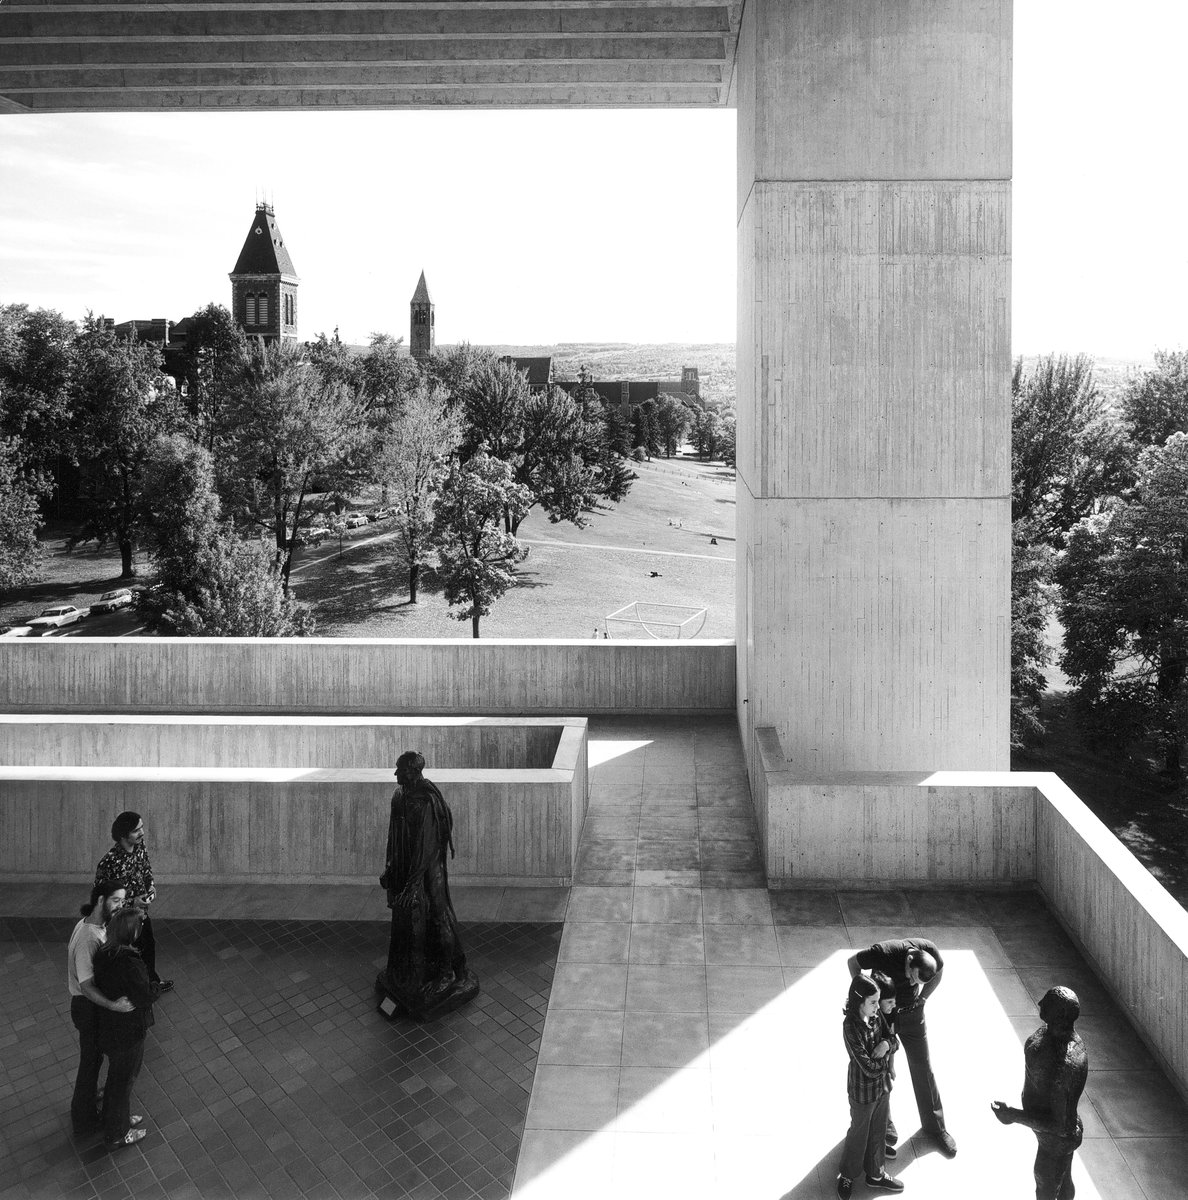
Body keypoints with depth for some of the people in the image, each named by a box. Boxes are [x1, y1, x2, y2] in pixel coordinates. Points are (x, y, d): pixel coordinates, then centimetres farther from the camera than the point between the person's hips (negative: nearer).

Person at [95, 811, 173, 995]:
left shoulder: (139, 846, -12)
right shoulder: (109, 863, -34)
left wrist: (150, 885, -8)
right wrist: (132, 902, -27)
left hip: (142, 912, 7)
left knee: (149, 946, 29)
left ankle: (153, 982, 54)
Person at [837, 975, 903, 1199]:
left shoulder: (875, 1017, -10)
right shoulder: (851, 1027, -31)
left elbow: (890, 1037, 2)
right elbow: (870, 1068, -29)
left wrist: (886, 1044, -19)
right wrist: (884, 1055, -14)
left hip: (882, 1085, 6)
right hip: (863, 1090, -6)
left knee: (878, 1131, 23)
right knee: (859, 1134, 15)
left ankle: (875, 1174, 45)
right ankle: (846, 1176, 39)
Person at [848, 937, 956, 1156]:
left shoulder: (930, 951, -25)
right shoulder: (883, 953, -35)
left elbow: (939, 972, 0)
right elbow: (853, 962, -15)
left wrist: (921, 999, -5)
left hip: (912, 1014, 2)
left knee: (923, 1068, 12)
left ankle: (934, 1125, 31)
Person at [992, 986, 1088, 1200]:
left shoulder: (1064, 1066, -41)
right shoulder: (1050, 1031, -16)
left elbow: (1057, 1124, -32)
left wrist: (1013, 1116, -25)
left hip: (1056, 1140, -7)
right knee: (1063, 1181, 31)